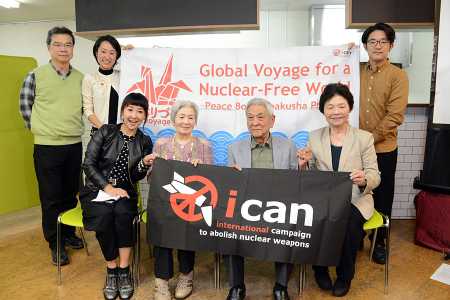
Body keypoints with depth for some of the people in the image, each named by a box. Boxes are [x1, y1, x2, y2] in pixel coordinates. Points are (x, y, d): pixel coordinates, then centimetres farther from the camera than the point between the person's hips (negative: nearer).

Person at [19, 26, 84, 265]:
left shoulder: (80, 78, 4)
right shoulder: (36, 76, -5)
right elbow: (25, 106, 3)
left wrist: (70, 127, 9)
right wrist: (40, 129, 2)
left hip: (74, 145, 3)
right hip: (47, 147, -3)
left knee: (71, 193, 14)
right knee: (51, 197, 5)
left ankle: (69, 233, 33)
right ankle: (56, 244, 20)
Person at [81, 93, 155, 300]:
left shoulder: (144, 142, 6)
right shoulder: (105, 131, 0)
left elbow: (136, 177, 4)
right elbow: (88, 164, -6)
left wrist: (144, 164, -17)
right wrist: (107, 187, -15)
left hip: (124, 192, 1)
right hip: (96, 190, -1)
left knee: (123, 213, -32)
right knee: (104, 216, -31)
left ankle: (124, 272, -17)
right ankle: (111, 271, -10)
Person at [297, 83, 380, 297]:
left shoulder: (364, 138, 1)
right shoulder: (314, 137, 6)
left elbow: (375, 177, -1)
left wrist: (364, 180, -25)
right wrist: (304, 164, -14)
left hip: (355, 200, -1)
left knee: (348, 225, -31)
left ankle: (345, 276, 1)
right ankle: (320, 270, 3)